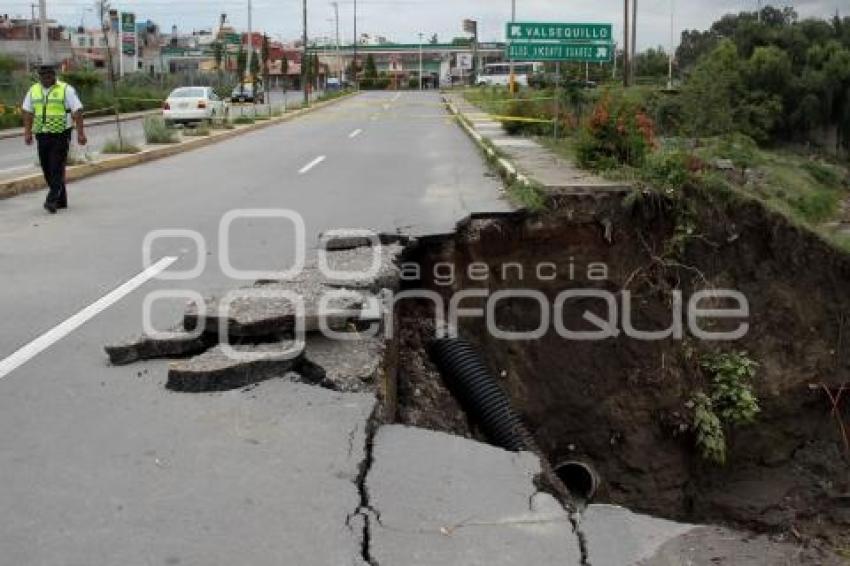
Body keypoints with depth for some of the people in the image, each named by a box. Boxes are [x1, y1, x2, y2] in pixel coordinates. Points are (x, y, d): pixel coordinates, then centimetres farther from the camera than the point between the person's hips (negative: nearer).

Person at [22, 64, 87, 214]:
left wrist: (80, 133, -13)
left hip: (61, 135, -5)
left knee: (57, 168, -9)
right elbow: (28, 112, 14)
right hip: (42, 135, 6)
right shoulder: (33, 91, 10)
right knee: (47, 168, 7)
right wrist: (27, 132, 8)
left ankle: (52, 200, -13)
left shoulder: (66, 90, -6)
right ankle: (61, 200, 17)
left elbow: (77, 111, -8)